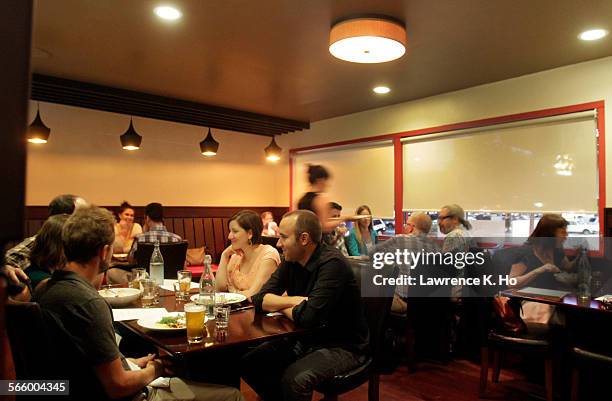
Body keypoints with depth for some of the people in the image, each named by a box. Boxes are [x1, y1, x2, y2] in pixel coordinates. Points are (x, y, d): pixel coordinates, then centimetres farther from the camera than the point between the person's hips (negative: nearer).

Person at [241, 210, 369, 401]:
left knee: (293, 378, -30)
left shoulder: (332, 264, -25)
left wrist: (280, 305, -11)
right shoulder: (291, 261, -2)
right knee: (248, 362, -1)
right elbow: (260, 300, -3)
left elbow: (308, 317, -31)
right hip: (306, 340, 7)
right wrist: (295, 301, -20)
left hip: (343, 346, -7)